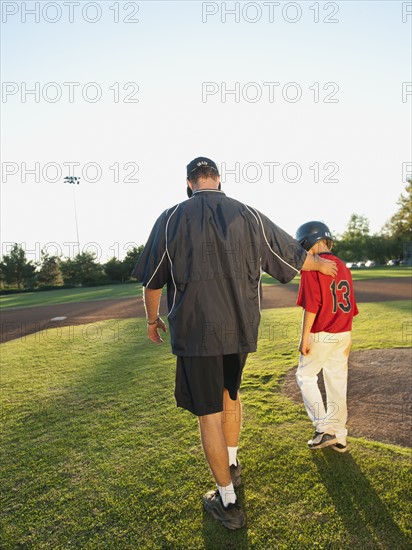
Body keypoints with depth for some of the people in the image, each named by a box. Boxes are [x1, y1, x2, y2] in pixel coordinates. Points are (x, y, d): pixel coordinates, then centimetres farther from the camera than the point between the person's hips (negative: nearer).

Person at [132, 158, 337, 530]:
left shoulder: (172, 218, -4)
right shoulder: (248, 215, 1)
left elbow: (152, 280, 1)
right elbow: (296, 257, 9)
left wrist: (153, 320, 17)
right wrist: (322, 265, 30)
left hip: (195, 332, -3)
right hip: (241, 328, 3)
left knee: (209, 414, 9)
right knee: (230, 392, 27)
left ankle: (228, 502, 24)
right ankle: (232, 464, 43)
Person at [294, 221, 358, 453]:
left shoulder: (312, 267, -13)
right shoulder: (343, 266, 9)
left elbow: (311, 306, -19)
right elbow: (349, 305, 12)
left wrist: (304, 338, -13)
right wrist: (347, 336, 18)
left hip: (321, 335, -7)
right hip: (343, 334, 7)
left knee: (306, 376, 10)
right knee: (337, 382, 13)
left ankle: (324, 428, 7)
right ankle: (339, 437, 23)